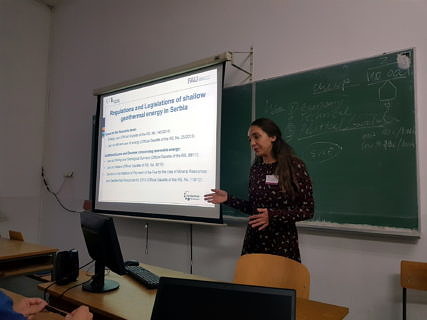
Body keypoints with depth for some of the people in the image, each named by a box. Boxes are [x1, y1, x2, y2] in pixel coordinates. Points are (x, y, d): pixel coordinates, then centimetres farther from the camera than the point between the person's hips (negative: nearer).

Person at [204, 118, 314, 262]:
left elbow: (308, 209, -11)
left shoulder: (294, 166, -10)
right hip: (254, 240, 5)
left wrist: (273, 216, -22)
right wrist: (228, 199, 1)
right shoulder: (256, 168, 5)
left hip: (282, 242, -4)